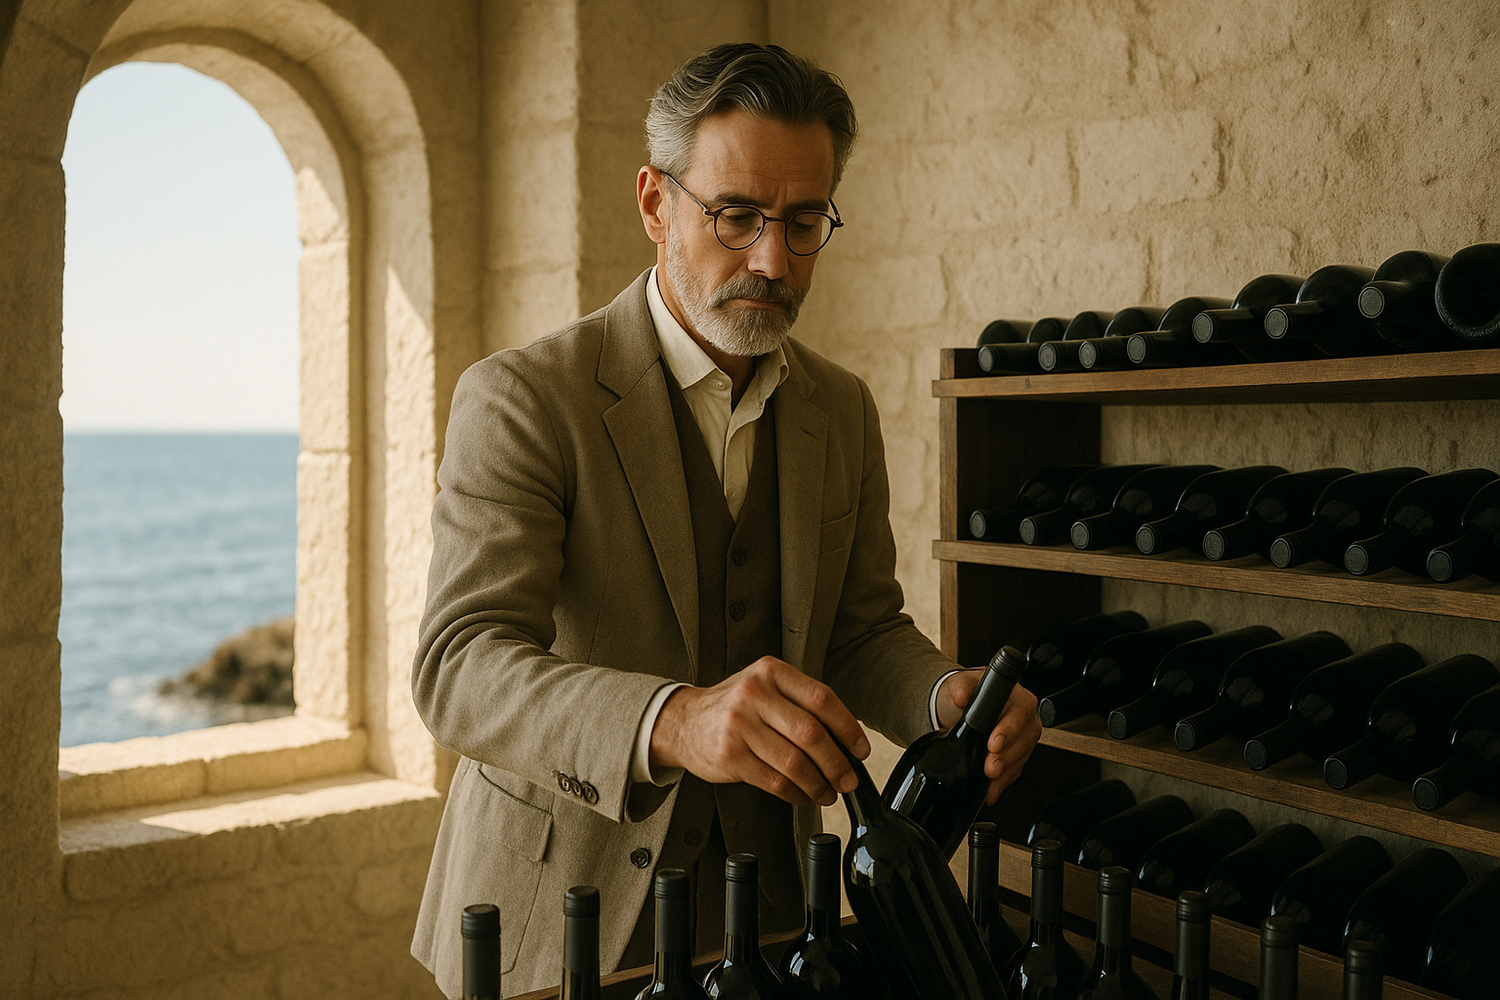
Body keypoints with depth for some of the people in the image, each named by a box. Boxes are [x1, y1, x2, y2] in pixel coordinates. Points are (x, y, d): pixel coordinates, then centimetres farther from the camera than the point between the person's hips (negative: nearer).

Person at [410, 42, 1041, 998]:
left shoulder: (843, 411, 2)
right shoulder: (522, 399, -16)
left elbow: (861, 628, 8)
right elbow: (461, 666, -26)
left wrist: (948, 695, -16)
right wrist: (673, 721, -44)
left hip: (764, 892, 5)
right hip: (559, 915, -4)